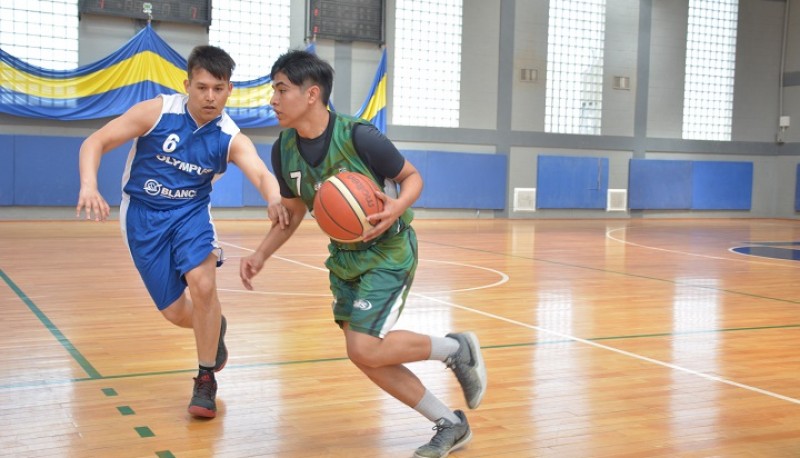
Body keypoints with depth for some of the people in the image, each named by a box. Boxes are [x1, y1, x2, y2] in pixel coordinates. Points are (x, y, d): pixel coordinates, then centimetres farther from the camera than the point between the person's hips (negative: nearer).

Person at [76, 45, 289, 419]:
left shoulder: (232, 139, -13)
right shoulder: (156, 112, -17)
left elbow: (261, 174, -32)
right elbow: (95, 142, -15)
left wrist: (274, 199, -56)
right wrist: (89, 186, -35)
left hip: (190, 212, 0)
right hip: (144, 216, 0)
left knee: (203, 284, -26)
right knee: (176, 313, 0)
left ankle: (206, 380, -6)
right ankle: (214, 327, 39)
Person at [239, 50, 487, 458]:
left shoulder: (358, 136, -24)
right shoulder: (284, 150, -6)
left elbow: (412, 177, -11)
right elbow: (292, 213, 9)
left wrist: (398, 207, -32)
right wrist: (260, 256, -4)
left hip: (388, 252, -7)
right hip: (345, 256, 7)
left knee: (365, 349, -18)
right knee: (366, 357, 4)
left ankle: (456, 349, 8)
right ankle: (450, 425, 20)